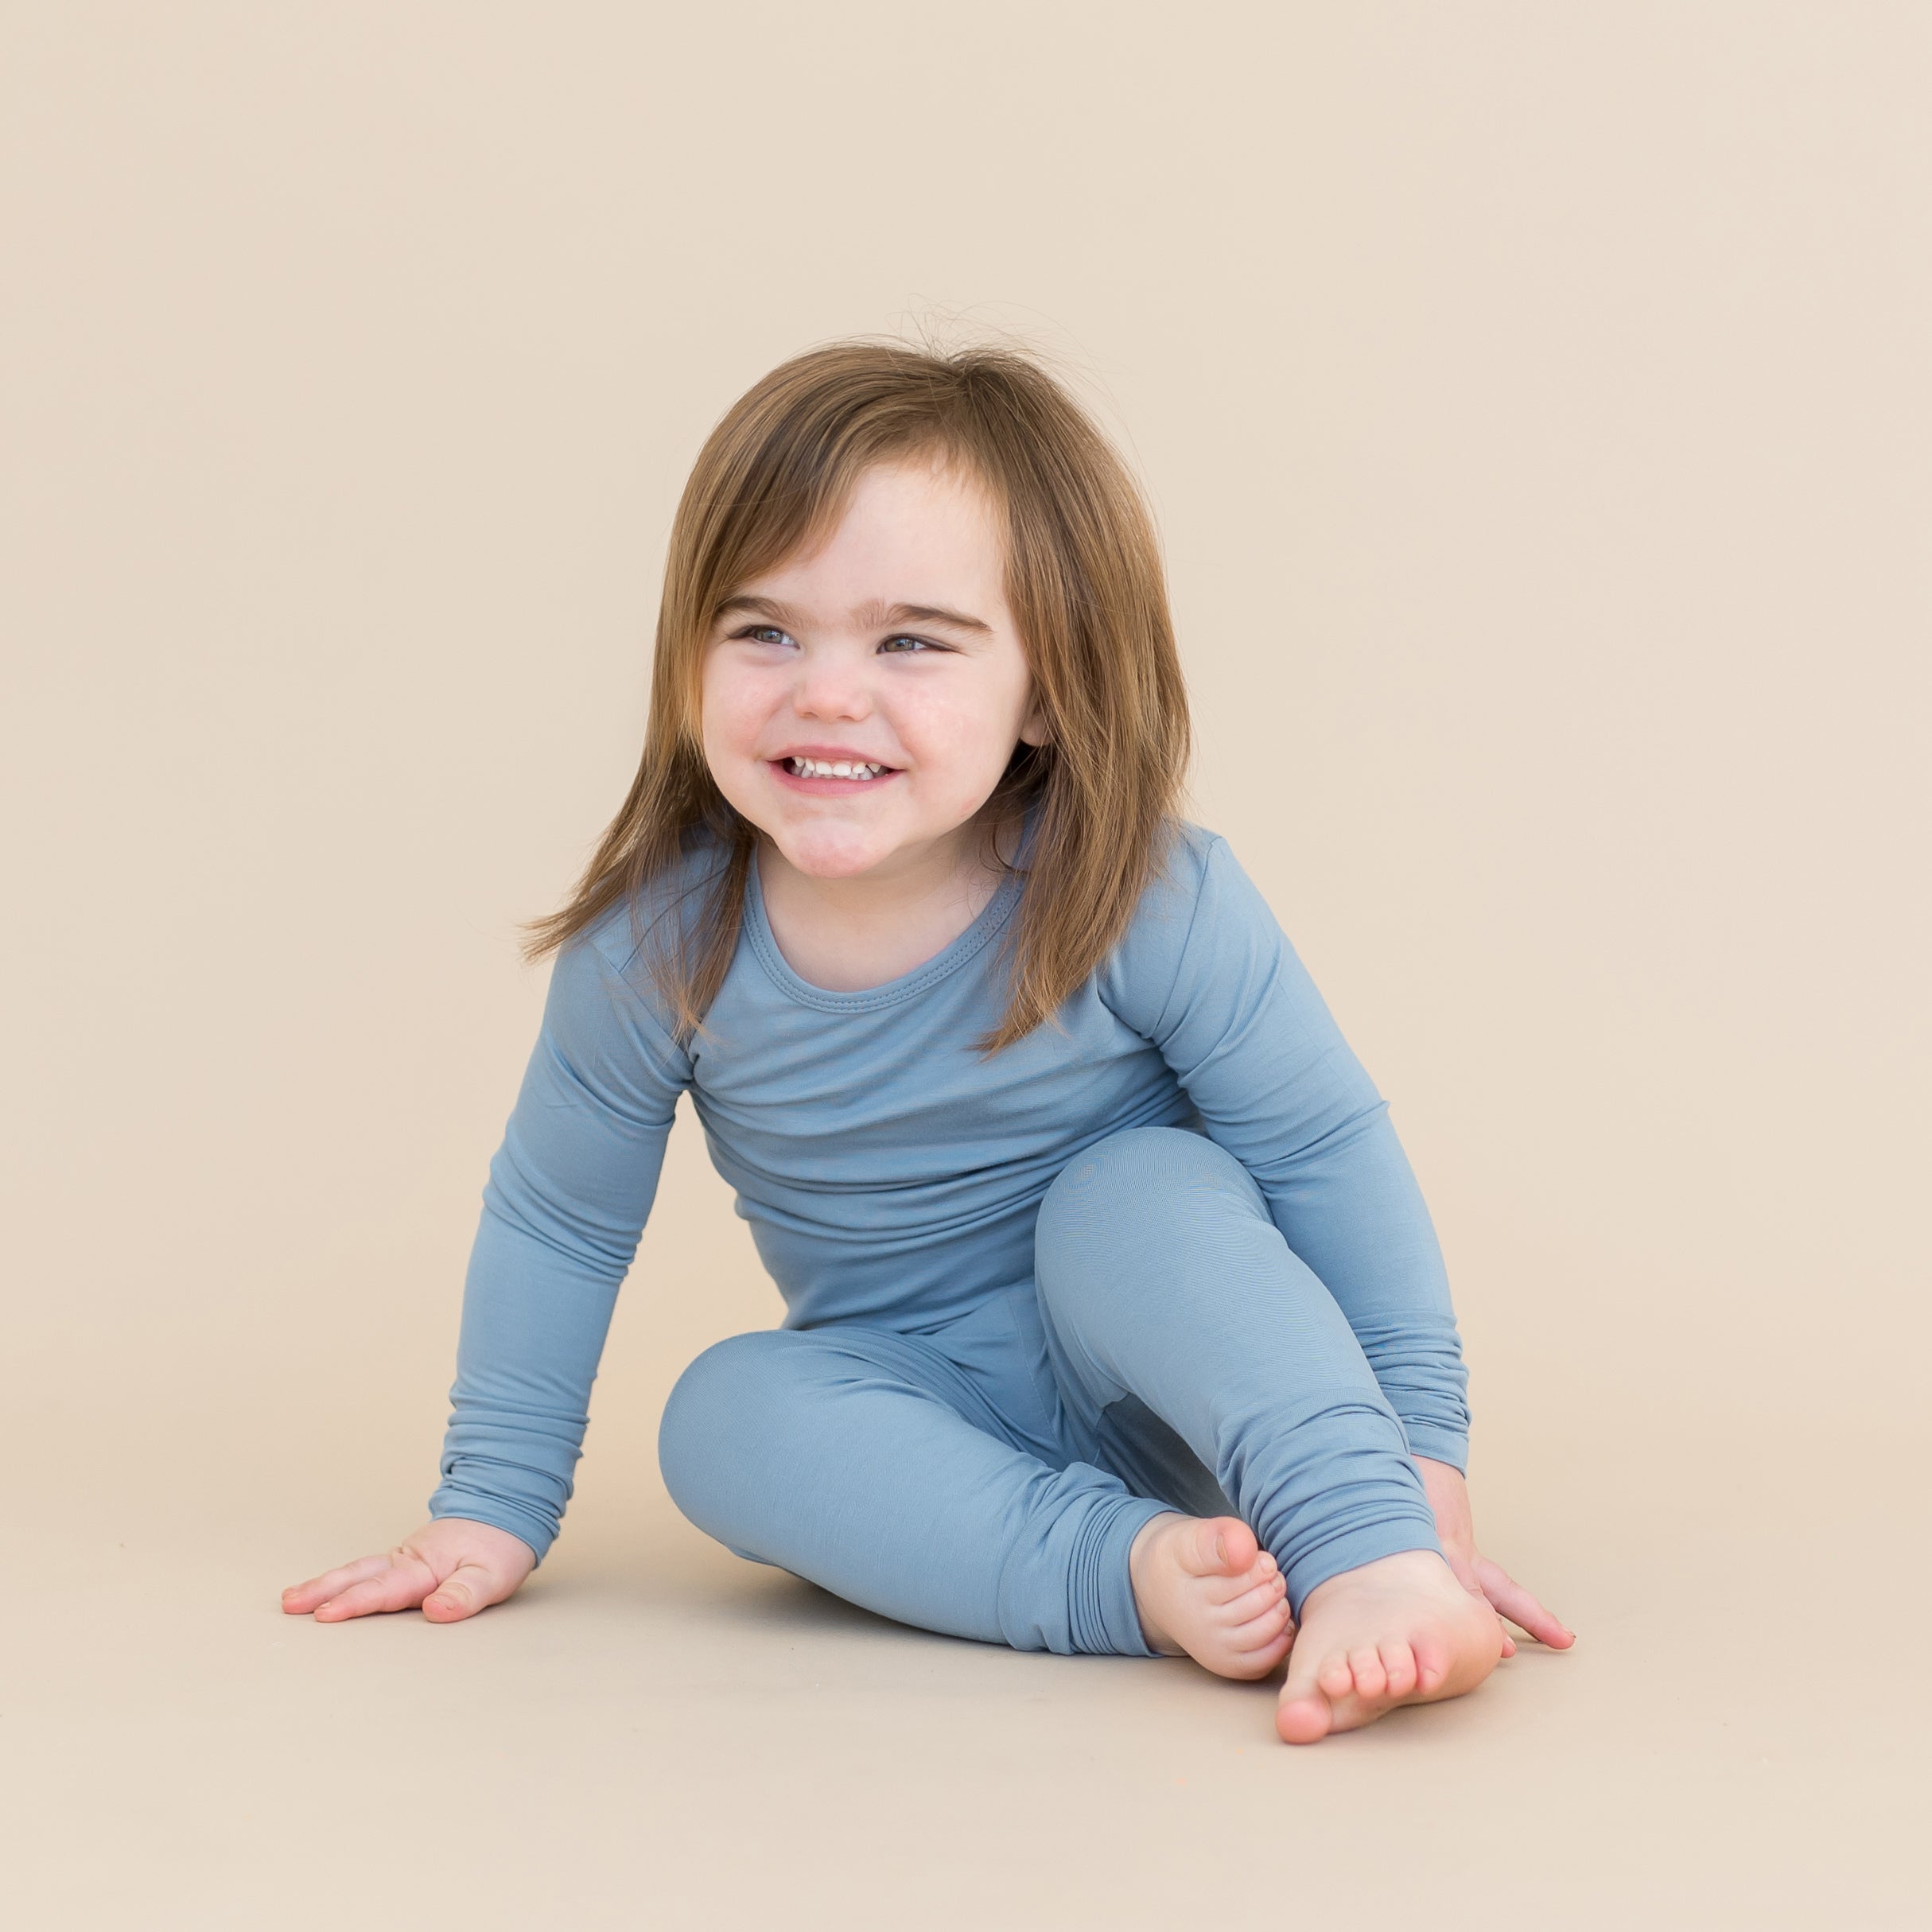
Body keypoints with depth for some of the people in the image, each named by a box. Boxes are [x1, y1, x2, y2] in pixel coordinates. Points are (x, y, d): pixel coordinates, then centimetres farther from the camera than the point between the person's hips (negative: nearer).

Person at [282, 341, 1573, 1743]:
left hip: (1169, 1387, -2)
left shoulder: (1159, 909, -22)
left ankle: (1371, 1569, -39)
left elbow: (1334, 1157, -11)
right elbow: (555, 1222, 0)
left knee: (1147, 1192, -31)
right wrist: (494, 1508, 3)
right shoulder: (657, 946, -15)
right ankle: (1137, 1572, -36)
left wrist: (1421, 1459, -11)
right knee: (726, 1415, -27)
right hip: (918, 1414, 3)